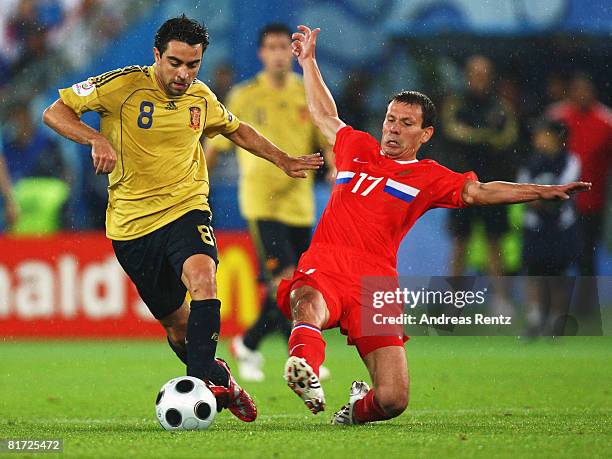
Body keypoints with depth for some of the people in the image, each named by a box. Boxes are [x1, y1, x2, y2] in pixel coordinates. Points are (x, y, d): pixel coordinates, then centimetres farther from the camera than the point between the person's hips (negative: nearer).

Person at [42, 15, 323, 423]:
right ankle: (219, 377, 33)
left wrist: (284, 161, 29)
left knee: (202, 277, -31)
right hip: (132, 222, -1)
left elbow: (236, 129, 26)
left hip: (186, 209, 1)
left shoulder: (201, 98, 4)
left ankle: (201, 381, -37)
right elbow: (55, 112, -9)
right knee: (176, 324, 6)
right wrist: (97, 139, -26)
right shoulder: (124, 85, -10)